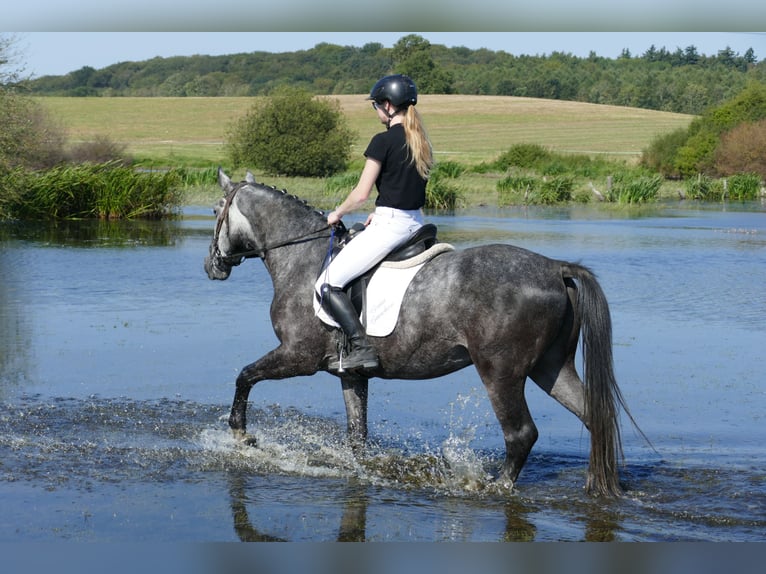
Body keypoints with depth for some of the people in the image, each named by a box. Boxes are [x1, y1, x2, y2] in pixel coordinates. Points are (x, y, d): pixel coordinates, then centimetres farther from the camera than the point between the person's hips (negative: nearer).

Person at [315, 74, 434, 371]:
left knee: (327, 285, -8)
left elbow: (361, 194, -13)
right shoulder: (420, 142, 11)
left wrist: (337, 213, 4)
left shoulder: (384, 141, -13)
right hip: (416, 222, 9)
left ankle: (362, 348, -19)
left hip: (390, 225, -9)